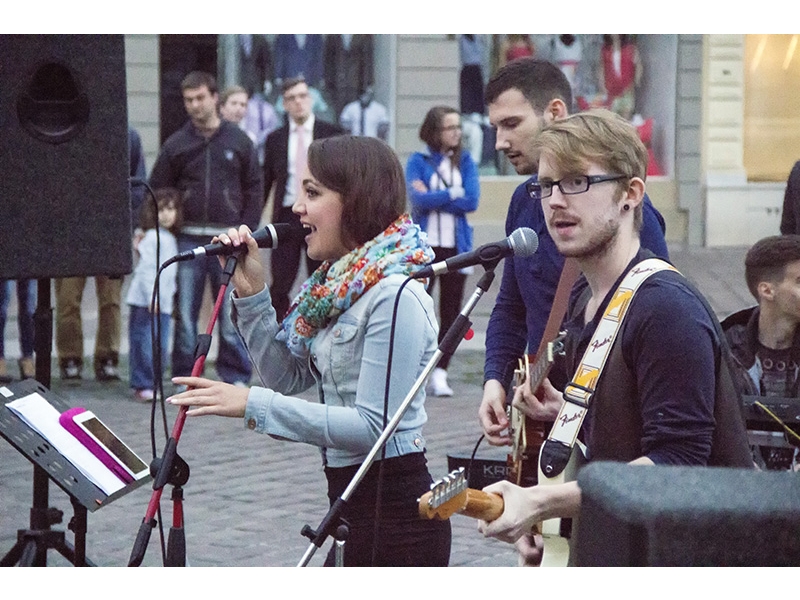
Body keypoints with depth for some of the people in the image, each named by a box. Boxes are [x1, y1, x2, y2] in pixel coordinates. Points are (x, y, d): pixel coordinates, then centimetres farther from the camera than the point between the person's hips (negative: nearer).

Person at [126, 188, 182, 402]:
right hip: (145, 302, -8)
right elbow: (146, 269, -15)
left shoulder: (171, 239, 16)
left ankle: (154, 384, 15)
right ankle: (142, 386, 0)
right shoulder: (152, 238, -9)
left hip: (163, 303, 8)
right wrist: (152, 296, -22)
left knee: (161, 346, 7)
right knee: (145, 344, -6)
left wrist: (169, 298, 17)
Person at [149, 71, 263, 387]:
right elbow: (157, 192, 9)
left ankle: (235, 376, 10)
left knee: (231, 313, 2)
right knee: (184, 313, 2)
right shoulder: (176, 144, 6)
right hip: (187, 241, 1)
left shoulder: (239, 141, 6)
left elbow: (254, 190, 7)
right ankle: (184, 376, 10)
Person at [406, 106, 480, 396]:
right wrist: (453, 194, -6)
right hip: (424, 245, -3)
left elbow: (472, 201, -5)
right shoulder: (418, 161, 3)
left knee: (451, 312, 2)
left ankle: (439, 373, 7)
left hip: (456, 246, 3)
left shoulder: (465, 161, 9)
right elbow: (417, 199, -12)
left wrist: (432, 198, -7)